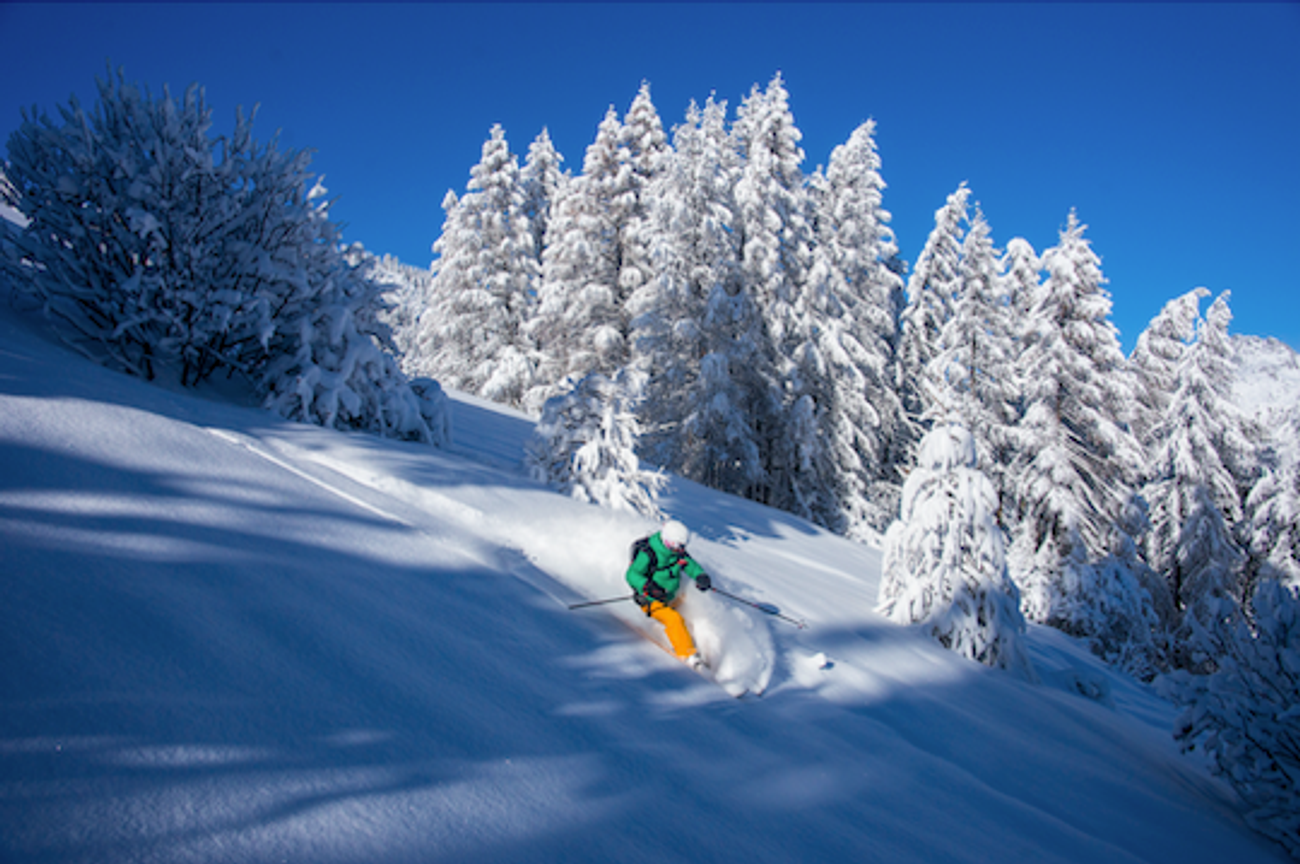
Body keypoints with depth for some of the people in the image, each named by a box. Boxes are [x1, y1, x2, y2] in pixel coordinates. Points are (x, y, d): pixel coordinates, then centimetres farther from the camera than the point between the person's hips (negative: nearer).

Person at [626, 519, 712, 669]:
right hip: (651, 600, -8)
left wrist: (701, 576, -17)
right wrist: (648, 587, -43)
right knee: (674, 620, -25)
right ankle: (688, 656, -21)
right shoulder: (648, 554, -27)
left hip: (670, 597, 8)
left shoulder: (678, 552, -7)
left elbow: (689, 564, 3)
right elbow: (632, 575, -26)